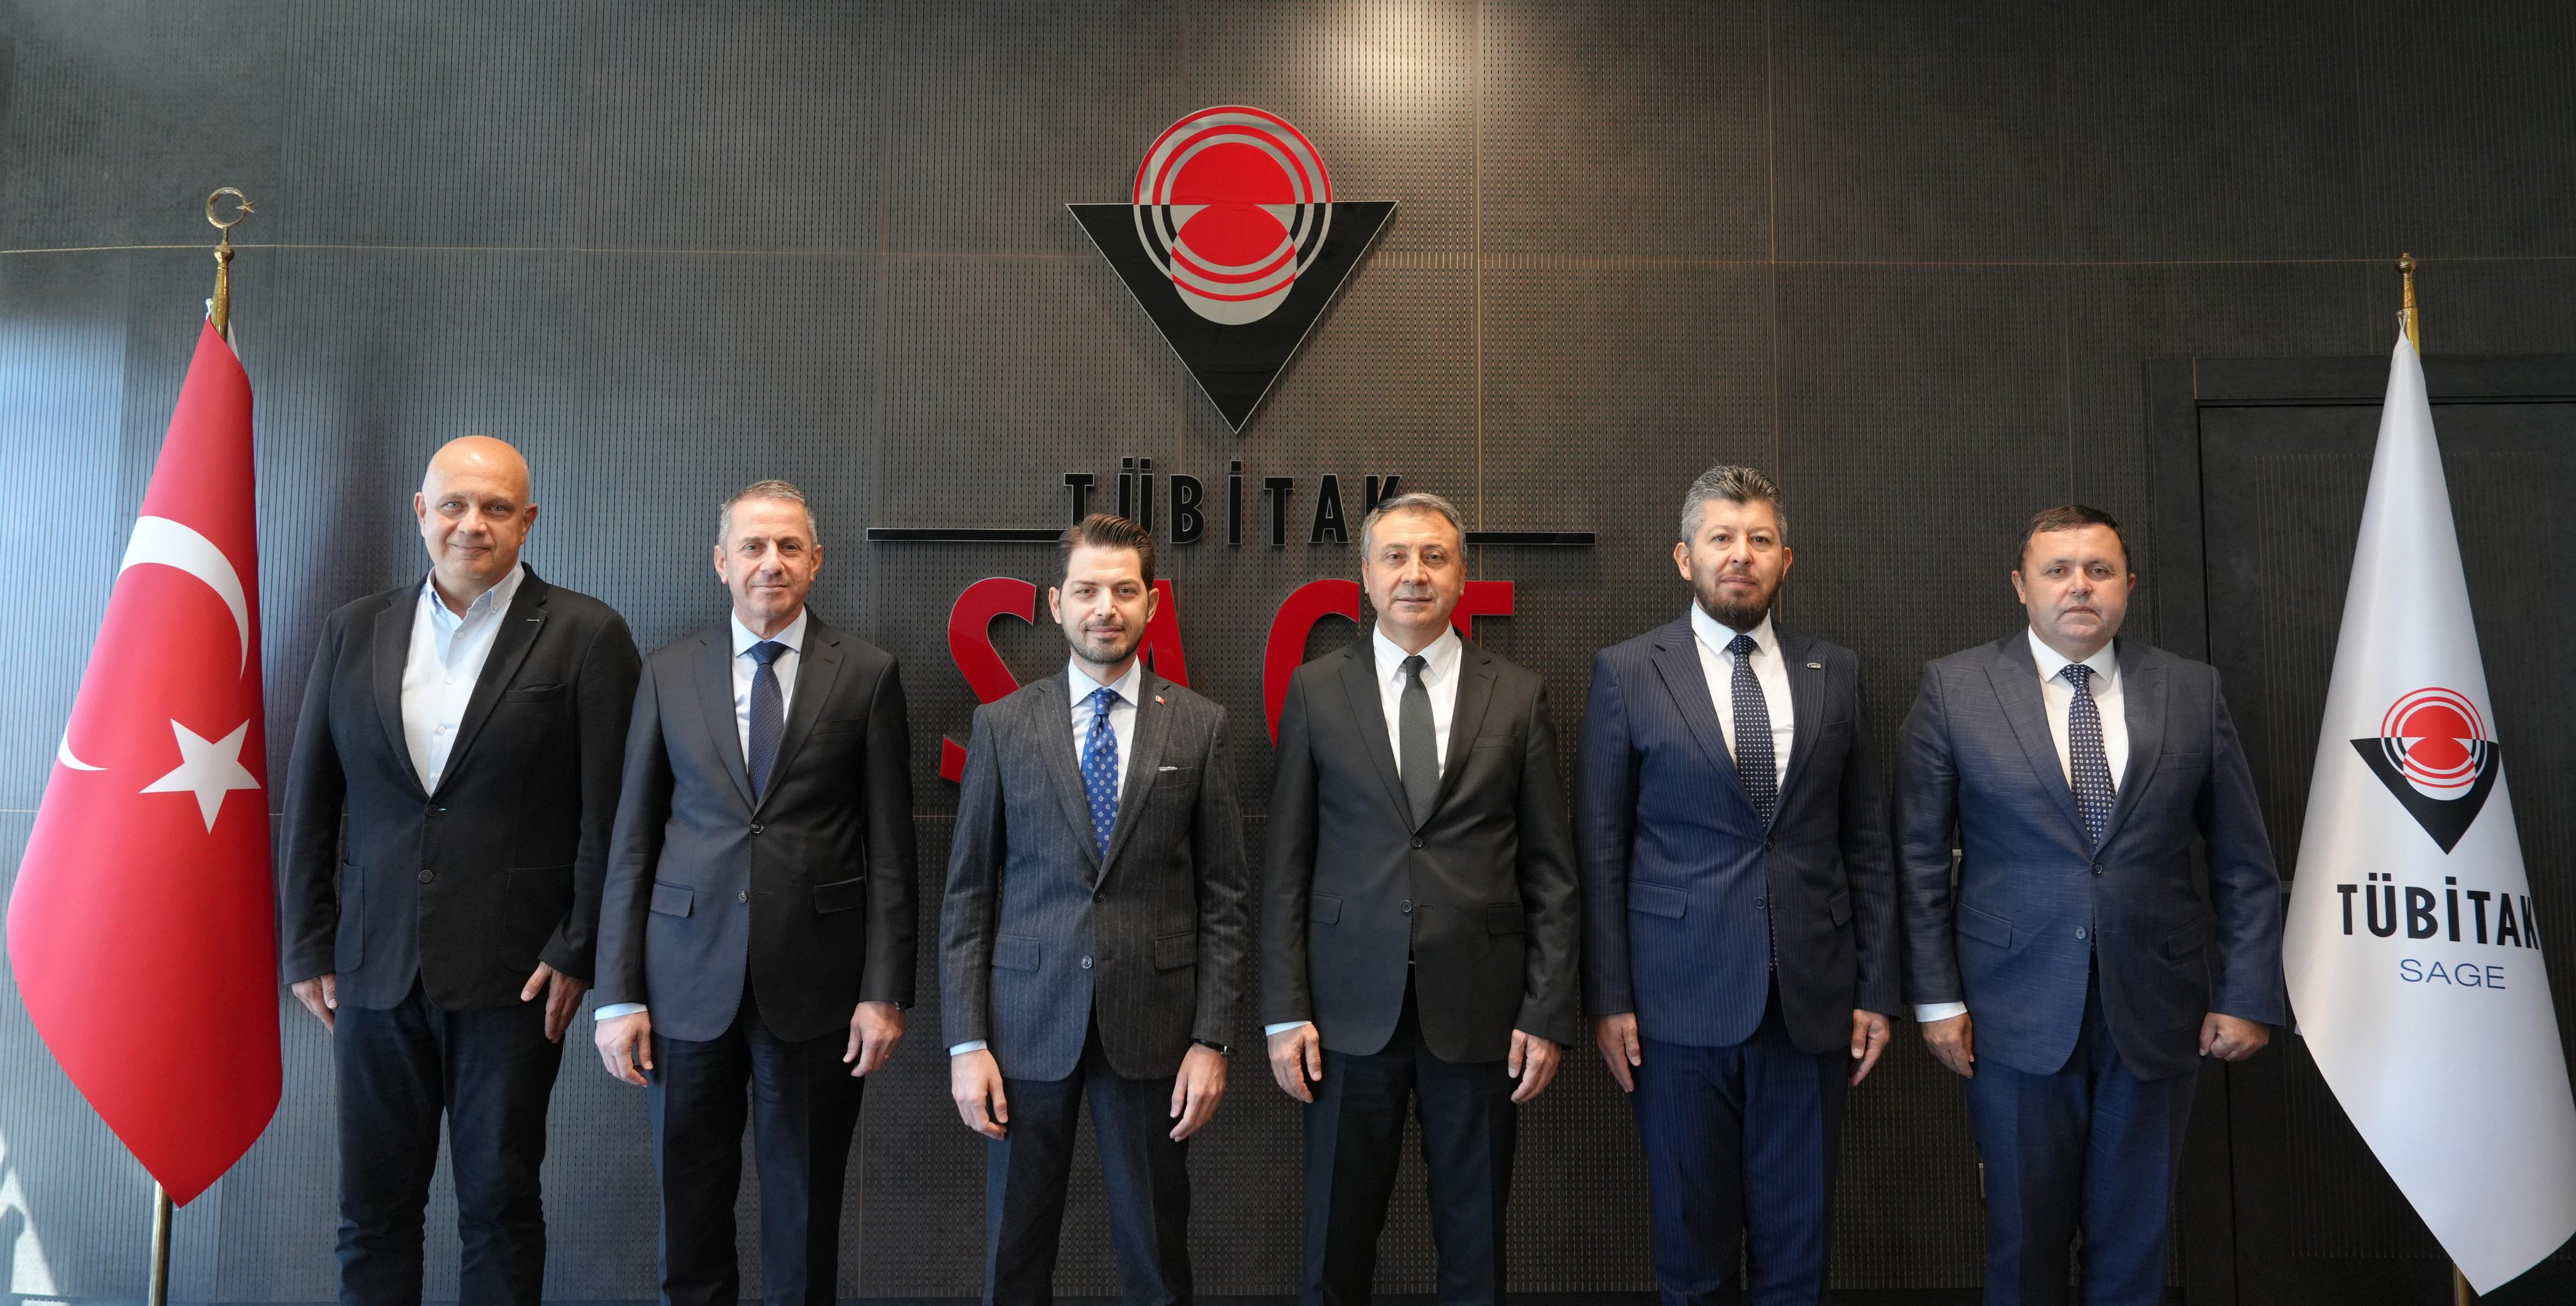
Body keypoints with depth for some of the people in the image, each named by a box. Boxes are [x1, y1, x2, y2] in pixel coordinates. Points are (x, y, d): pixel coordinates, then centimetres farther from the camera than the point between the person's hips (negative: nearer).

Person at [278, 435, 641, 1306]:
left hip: (513, 973, -3)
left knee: (500, 1209, 7)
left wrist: (577, 952, -9)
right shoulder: (354, 632, 8)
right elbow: (308, 802, 11)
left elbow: (609, 811, -6)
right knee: (373, 1211, 11)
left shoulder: (584, 635, -4)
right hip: (374, 971, 4)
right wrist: (307, 947, 8)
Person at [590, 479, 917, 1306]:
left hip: (816, 981, -1)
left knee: (805, 1211, 11)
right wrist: (618, 994, 0)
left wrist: (886, 990, -6)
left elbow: (890, 849, -1)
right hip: (689, 980, 2)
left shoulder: (867, 674, 0)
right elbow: (632, 841, 5)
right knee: (690, 1210, 11)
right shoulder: (669, 673, 5)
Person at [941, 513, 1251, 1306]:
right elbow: (967, 893, 3)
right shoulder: (1002, 726, 3)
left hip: (1152, 1024, 0)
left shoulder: (1199, 726, 2)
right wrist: (965, 1041, -3)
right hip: (1027, 1023, 1)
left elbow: (1223, 894, 2)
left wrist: (1212, 1039, -4)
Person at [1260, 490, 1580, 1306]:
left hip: (1478, 1006, 0)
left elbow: (1550, 873, 4)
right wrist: (1284, 1011, -3)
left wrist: (1549, 1014, -2)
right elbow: (1287, 865, 2)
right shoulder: (1317, 690, 3)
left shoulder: (1517, 697, 4)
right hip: (1351, 1005, 0)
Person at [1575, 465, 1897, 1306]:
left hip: (1812, 999, 2)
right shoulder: (1628, 673, 0)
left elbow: (1867, 845, 9)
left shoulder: (1834, 674, 8)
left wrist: (1876, 990, 5)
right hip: (1681, 999, -2)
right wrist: (1608, 998, -5)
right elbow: (1601, 851, -1)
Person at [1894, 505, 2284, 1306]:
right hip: (2017, 1009, -1)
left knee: (2136, 1238, 13)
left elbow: (2244, 864, 7)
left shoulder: (2193, 692, 4)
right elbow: (1920, 855, -2)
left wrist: (2248, 995, 1)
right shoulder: (1954, 688, -2)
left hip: (2157, 1008, 2)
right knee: (2025, 1239, 9)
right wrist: (1936, 996, -5)